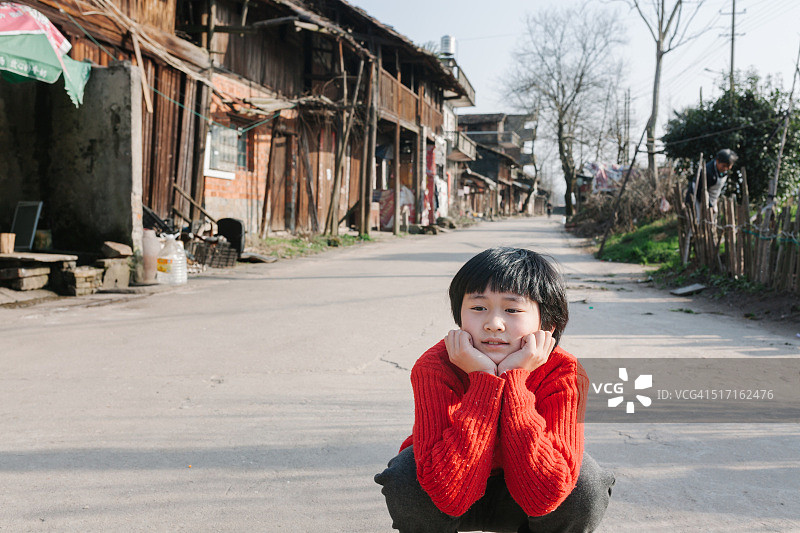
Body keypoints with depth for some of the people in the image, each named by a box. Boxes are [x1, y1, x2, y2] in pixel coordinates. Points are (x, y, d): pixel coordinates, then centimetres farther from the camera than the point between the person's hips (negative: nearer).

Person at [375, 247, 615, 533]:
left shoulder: (563, 372, -25)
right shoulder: (434, 368, -28)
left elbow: (542, 497, -36)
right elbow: (451, 495, -38)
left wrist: (514, 379, -38)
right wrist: (484, 380, -39)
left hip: (522, 503, 1)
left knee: (585, 483, -28)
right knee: (406, 475, -31)